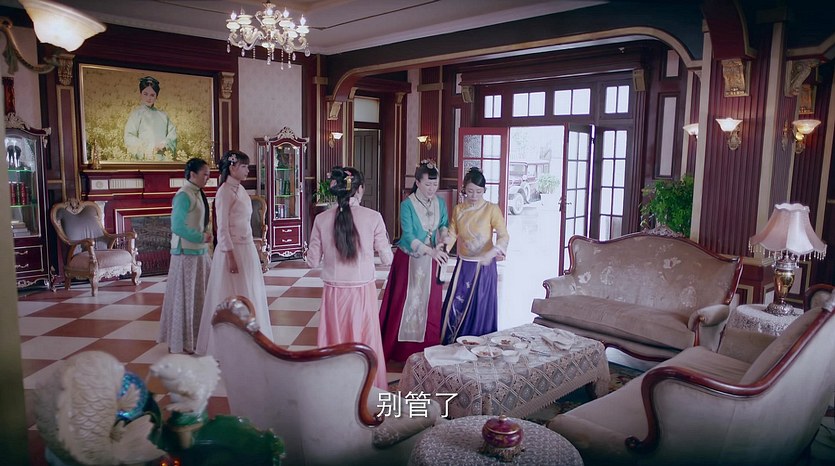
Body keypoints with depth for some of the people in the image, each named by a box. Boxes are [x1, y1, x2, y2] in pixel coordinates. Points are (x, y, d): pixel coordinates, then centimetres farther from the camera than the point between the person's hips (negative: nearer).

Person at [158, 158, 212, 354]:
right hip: (186, 253, -9)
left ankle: (196, 336, 25)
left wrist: (207, 232, 3)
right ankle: (180, 343, 16)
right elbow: (178, 227, -21)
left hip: (200, 252, 9)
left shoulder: (198, 194, 11)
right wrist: (202, 237, -16)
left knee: (201, 294, 13)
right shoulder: (184, 196, -16)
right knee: (184, 296, 2)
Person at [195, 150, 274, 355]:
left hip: (247, 248, 9)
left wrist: (249, 249, 17)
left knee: (248, 295, 15)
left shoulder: (241, 189, 11)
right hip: (232, 249, -8)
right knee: (232, 298, 1)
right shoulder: (224, 192, -13)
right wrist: (230, 257, -20)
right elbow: (222, 228, -17)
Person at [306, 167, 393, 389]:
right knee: (363, 344, 14)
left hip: (333, 292, 2)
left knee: (334, 344, 16)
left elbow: (312, 261, 0)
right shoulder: (373, 217, -11)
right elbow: (387, 259, -5)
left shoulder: (322, 219, -5)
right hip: (363, 290, -1)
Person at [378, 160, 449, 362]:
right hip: (409, 260, -4)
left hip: (431, 262, 5)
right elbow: (409, 237, -22)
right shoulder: (407, 205, -16)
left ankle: (428, 348, 23)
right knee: (405, 302, 2)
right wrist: (431, 251, -35)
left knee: (430, 304, 10)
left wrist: (443, 238, -11)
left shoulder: (440, 203, 0)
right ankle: (400, 349, 15)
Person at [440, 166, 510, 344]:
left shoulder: (492, 209, -10)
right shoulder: (458, 209, 4)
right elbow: (451, 234, 1)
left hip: (484, 267, -4)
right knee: (455, 308, 6)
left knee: (480, 310, 2)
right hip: (463, 266, 4)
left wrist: (492, 251, -37)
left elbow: (504, 236, -18)